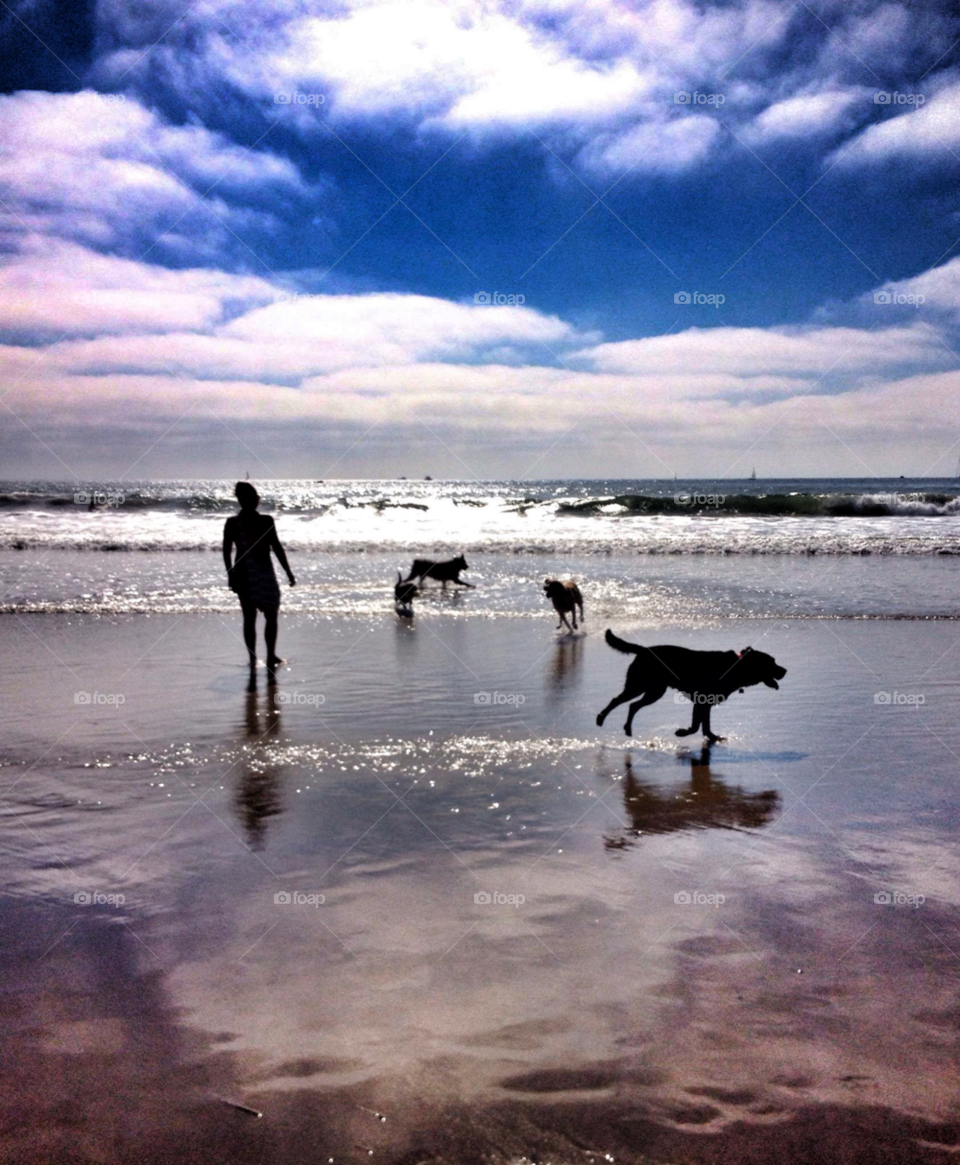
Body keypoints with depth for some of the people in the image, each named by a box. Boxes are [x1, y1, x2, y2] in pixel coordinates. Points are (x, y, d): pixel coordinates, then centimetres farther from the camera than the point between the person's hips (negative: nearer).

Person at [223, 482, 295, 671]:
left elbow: (226, 551, 2)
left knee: (249, 618, 11)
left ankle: (253, 658, 13)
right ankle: (271, 657, 9)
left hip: (243, 574, 3)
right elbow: (277, 548, -10)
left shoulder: (231, 523, 0)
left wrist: (230, 574, 12)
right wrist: (289, 572, -3)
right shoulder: (266, 521, -11)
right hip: (264, 574, -3)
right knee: (270, 616, 10)